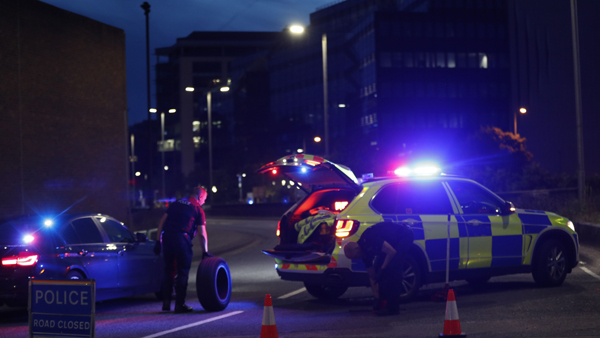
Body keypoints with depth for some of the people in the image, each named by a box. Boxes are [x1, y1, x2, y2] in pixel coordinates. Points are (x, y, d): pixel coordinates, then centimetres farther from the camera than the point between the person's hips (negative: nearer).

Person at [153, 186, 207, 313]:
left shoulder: (176, 204, 21)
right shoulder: (198, 209, 8)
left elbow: (161, 222, 15)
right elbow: (202, 234, 3)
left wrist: (158, 241, 15)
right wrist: (205, 252, 9)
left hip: (167, 238, 5)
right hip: (182, 239, -5)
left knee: (168, 271, 15)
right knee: (183, 272, 5)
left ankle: (166, 303, 17)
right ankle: (179, 305, 5)